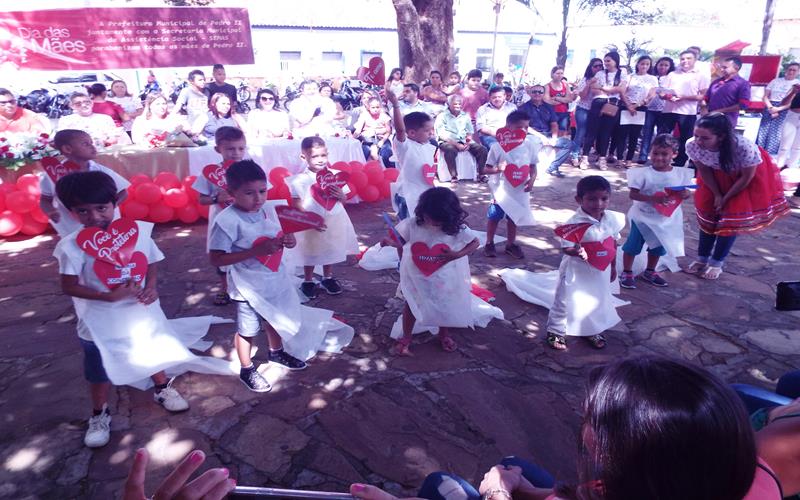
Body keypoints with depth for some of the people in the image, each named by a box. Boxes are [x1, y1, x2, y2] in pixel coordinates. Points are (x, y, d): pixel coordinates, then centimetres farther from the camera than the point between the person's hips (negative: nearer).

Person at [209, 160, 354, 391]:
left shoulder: (268, 209, -3)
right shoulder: (227, 221, -23)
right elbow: (216, 259, -22)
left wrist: (288, 239, -14)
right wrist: (256, 251, -29)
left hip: (276, 280, 7)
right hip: (249, 287, -6)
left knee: (277, 320, 26)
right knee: (247, 330, 11)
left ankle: (277, 353, 52)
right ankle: (247, 370, 34)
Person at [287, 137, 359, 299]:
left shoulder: (335, 174, -2)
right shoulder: (301, 179, -15)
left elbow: (344, 198, 6)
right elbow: (297, 204, -14)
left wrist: (340, 195, -17)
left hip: (334, 222, 4)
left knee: (331, 250, 19)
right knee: (311, 254, 12)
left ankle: (327, 278, 40)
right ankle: (308, 282, 32)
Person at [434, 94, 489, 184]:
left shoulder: (465, 116, 17)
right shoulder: (442, 116, 2)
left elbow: (470, 132, 18)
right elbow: (441, 135, -7)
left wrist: (468, 143, -6)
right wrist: (456, 144, -19)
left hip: (464, 141, 5)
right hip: (447, 141, -4)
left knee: (482, 150, -17)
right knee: (451, 150, -40)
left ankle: (481, 174, -9)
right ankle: (454, 176, -33)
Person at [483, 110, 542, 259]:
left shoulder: (530, 145, -4)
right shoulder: (498, 146, -15)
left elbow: (533, 166, 4)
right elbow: (486, 169, -10)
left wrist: (532, 179, -14)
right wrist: (498, 169, -30)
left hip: (520, 191, 3)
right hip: (501, 190, -3)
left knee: (513, 218, 16)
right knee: (494, 217, 9)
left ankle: (511, 244, 33)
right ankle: (489, 243, 28)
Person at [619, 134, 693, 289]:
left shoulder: (681, 174, -6)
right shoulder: (643, 173, -18)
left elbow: (685, 193, 2)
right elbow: (633, 194, -21)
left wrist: (684, 194, -22)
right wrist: (653, 198, -34)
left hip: (667, 219, 4)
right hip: (643, 217, -4)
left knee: (658, 247, 19)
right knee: (632, 245, 4)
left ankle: (650, 272, 38)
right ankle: (626, 273, 20)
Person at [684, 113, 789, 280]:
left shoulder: (745, 147, -42)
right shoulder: (692, 145, -33)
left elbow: (747, 177, -22)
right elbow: (704, 170, -12)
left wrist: (726, 198, -12)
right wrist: (717, 195, -8)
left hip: (745, 177, -3)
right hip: (716, 177, 3)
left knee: (731, 219, 0)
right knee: (708, 214, 7)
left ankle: (717, 263, 16)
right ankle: (702, 259, 23)